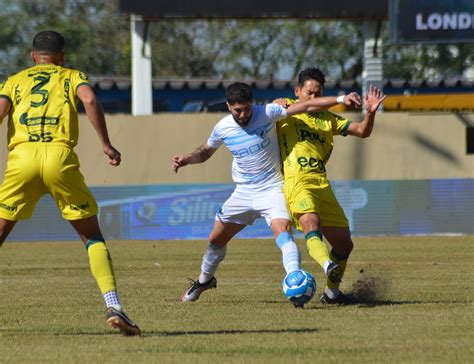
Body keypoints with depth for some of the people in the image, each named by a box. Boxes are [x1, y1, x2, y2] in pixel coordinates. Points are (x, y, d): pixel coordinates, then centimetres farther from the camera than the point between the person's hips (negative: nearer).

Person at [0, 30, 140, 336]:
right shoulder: (72, 77, 22)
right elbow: (89, 99, -1)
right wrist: (106, 144, -1)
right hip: (60, 157, -1)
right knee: (92, 236, 9)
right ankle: (113, 306, -7)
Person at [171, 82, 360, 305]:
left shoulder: (266, 113, -16)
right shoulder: (223, 128, -5)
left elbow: (307, 106, -17)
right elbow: (205, 152, 15)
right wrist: (185, 159, -4)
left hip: (272, 190, -4)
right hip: (243, 192, 4)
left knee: (283, 231, -29)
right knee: (216, 239, 13)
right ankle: (204, 280, 40)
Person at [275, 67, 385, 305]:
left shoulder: (327, 119, 20)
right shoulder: (284, 108, 10)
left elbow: (363, 131, 16)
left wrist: (371, 112, -3)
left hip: (322, 185, 6)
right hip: (296, 183, -6)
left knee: (344, 244, 8)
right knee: (311, 223, -35)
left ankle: (332, 292, 27)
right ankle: (328, 267, -59)